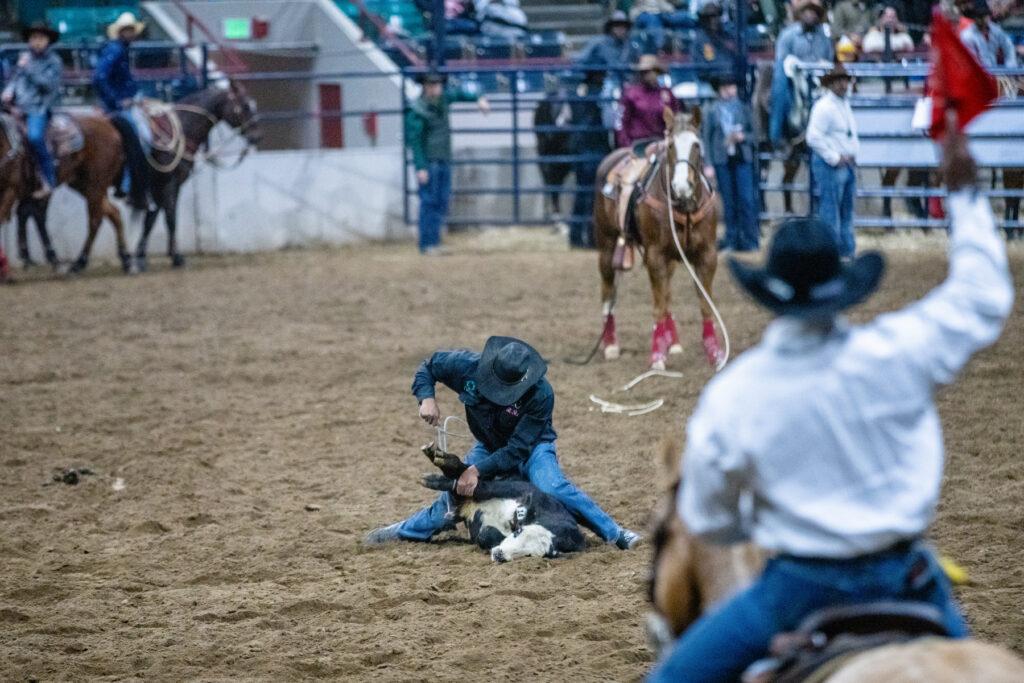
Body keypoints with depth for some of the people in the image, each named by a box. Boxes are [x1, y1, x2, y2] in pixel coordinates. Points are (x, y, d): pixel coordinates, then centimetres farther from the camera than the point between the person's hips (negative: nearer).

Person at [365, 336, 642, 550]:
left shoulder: (541, 395, -37)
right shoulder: (469, 366, -28)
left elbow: (517, 449, -33)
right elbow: (427, 368, -10)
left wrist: (478, 470, -38)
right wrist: (426, 399, -29)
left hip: (531, 447, -4)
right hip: (488, 446, 4)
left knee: (552, 487, -30)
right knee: (453, 493, -2)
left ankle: (614, 533, -25)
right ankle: (408, 530, 23)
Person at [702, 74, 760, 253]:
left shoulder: (744, 108, 6)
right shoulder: (711, 111, 2)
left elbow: (754, 133, 11)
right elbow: (706, 138, 2)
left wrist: (743, 137, -12)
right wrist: (708, 164, -4)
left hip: (743, 159, 0)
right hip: (722, 161, 0)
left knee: (747, 200, -5)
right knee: (728, 201, 3)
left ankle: (750, 240, -2)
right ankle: (731, 239, 10)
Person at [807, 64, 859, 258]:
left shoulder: (845, 104, 16)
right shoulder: (824, 106, -13)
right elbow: (814, 138, -20)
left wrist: (853, 155, 11)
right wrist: (835, 158, -17)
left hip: (848, 165, 9)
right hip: (830, 167, -9)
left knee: (847, 210, 12)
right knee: (829, 211, -8)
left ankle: (847, 251, 18)